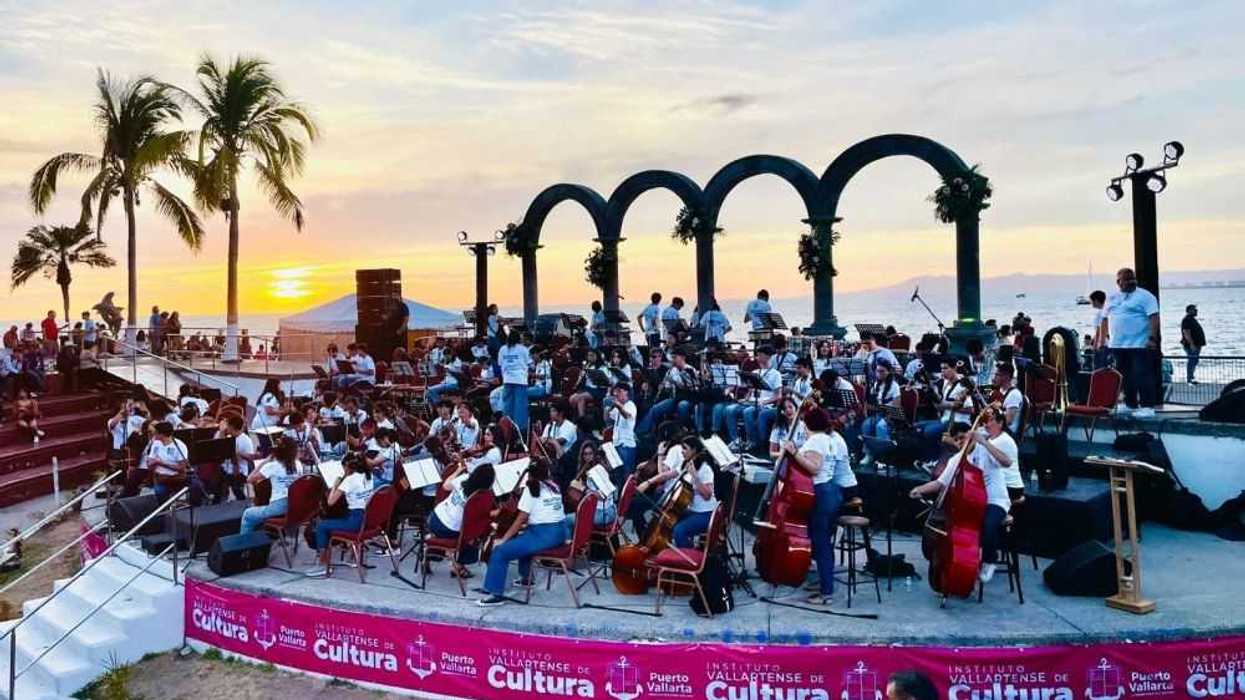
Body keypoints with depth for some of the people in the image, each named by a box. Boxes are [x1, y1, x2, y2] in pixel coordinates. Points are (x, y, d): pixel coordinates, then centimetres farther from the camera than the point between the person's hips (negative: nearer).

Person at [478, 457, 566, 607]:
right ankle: (526, 577, 42)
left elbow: (521, 519, -8)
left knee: (500, 551, -8)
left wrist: (503, 539, -3)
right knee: (523, 536, 35)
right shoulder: (553, 486, 14)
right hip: (559, 533, 9)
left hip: (543, 535, -8)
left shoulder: (531, 488, -6)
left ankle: (496, 594, -12)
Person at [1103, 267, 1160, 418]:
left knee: (1143, 376, -8)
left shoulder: (1145, 296, -3)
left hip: (1139, 345, -6)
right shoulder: (1113, 298, 15)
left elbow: (1154, 317, -11)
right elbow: (1106, 319, 19)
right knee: (1126, 377, 12)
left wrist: (1152, 338, -19)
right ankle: (1130, 404, 21)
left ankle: (1147, 407, -7)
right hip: (1118, 345, 6)